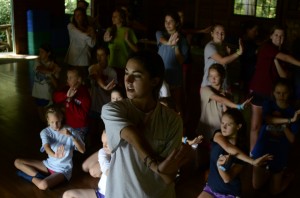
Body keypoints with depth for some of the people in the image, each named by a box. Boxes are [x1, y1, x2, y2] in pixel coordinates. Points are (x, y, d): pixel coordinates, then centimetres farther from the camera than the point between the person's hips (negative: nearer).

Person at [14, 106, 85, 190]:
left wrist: (71, 136, -34)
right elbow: (46, 147, -26)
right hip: (49, 164, 5)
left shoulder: (70, 131, -11)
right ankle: (39, 176, -13)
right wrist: (54, 155, -51)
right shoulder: (45, 132, -5)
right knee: (17, 162, -3)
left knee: (43, 185, -34)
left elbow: (82, 150, -19)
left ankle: (32, 177, -4)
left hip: (63, 170, -5)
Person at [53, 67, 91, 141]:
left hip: (80, 128, -6)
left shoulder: (84, 93, -16)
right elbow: (55, 97, -12)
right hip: (67, 125, 6)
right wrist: (66, 95, -29)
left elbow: (82, 115, -22)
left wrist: (70, 101, -24)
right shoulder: (67, 89, 2)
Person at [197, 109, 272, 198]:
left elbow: (227, 179, -18)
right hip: (211, 187, 3)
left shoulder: (241, 149, -15)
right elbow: (229, 148, -33)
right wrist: (252, 161, -35)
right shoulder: (218, 135, -10)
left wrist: (220, 165, -36)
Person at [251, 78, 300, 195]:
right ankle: (269, 174, 41)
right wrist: (288, 120, -40)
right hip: (262, 151, 2)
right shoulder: (268, 105, -8)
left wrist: (281, 122, -26)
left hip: (279, 154, -1)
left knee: (274, 191, 12)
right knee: (256, 186, 14)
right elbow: (268, 119, -31)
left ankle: (288, 176, 38)